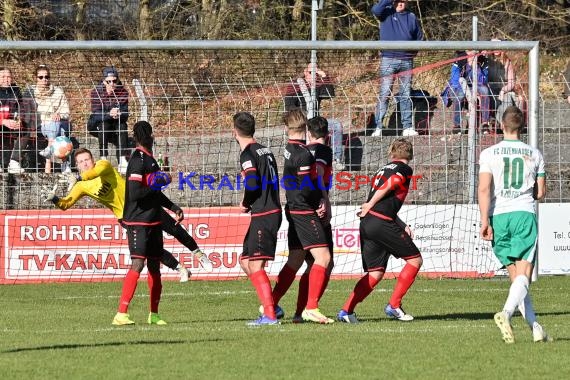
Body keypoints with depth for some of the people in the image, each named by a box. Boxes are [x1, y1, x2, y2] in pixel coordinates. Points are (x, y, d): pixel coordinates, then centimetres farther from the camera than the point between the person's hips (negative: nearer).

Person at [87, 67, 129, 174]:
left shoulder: (123, 92, -10)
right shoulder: (96, 92, -17)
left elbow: (125, 115, -19)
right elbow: (96, 114, -28)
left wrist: (119, 114, -44)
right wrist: (109, 114, -48)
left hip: (116, 125, 2)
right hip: (96, 126, -2)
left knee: (122, 125, -29)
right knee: (103, 124, -34)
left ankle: (122, 161, -34)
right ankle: (103, 159, -33)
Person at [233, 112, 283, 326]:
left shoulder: (248, 154, -10)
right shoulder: (265, 151, 17)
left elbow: (252, 183, -21)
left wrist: (246, 203, -2)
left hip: (263, 215, -9)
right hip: (273, 210, 9)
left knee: (255, 265, -10)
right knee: (245, 261, 16)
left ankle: (270, 315, -16)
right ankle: (270, 303, 14)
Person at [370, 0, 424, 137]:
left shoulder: (411, 17, 10)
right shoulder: (387, 13, 1)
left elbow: (419, 37, 20)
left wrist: (415, 49, 6)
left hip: (407, 61, 3)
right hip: (389, 60, -3)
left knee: (406, 95, 7)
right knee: (384, 94, -7)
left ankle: (407, 126, 11)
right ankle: (378, 127, -7)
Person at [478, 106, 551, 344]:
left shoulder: (489, 154, 3)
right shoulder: (534, 154, 7)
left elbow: (484, 189, -8)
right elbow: (540, 192, 11)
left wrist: (485, 221, -9)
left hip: (499, 216, 1)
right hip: (525, 213, -1)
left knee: (515, 276, 10)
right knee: (523, 274, -8)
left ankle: (535, 327, 7)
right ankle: (507, 313, -35)